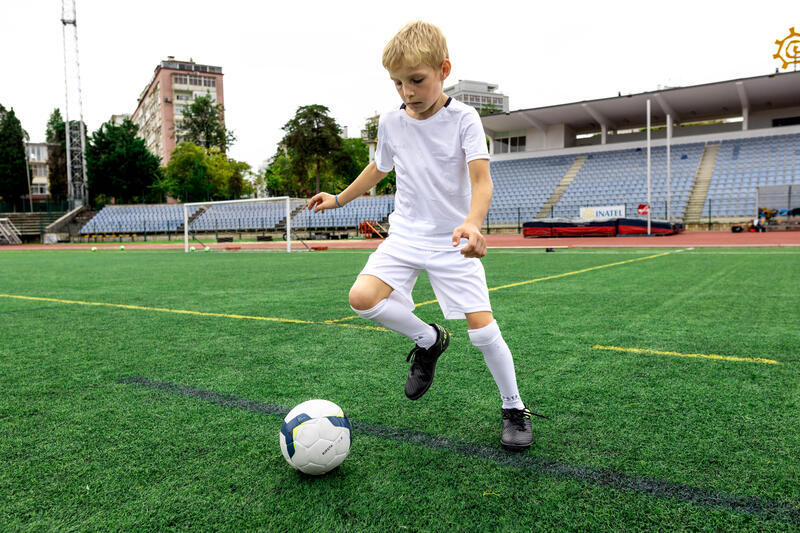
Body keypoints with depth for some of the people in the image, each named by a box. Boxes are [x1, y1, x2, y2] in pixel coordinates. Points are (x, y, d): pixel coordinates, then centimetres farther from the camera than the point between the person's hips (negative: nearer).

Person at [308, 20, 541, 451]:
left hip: (453, 242, -3)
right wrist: (338, 198, 27)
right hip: (405, 235, 4)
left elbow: (481, 180, -21)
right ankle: (428, 340, 8)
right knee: (362, 297, -21)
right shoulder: (390, 122, 3)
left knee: (482, 328, -10)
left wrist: (472, 223, -41)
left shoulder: (463, 119, -10)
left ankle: (514, 409, 17)